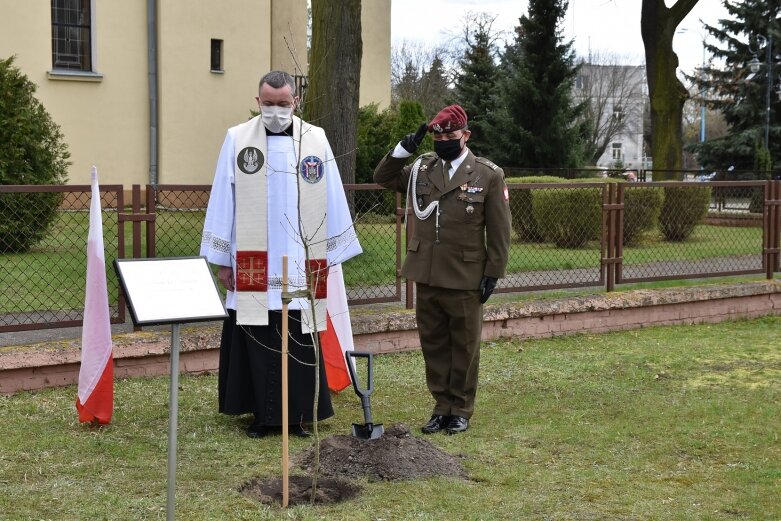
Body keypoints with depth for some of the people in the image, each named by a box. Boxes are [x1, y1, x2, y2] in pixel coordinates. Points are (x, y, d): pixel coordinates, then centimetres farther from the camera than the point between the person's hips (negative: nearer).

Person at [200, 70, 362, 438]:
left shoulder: (316, 140, 4)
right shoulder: (237, 139, 1)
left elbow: (332, 202, 6)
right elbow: (223, 201, 2)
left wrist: (331, 255, 4)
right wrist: (222, 260, 0)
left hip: (300, 268, 1)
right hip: (253, 269, 0)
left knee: (300, 347, 5)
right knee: (257, 345, 3)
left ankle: (298, 414, 16)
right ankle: (262, 414, 14)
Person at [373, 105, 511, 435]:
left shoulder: (489, 175, -3)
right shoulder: (421, 168, 8)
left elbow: (499, 231, -2)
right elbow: (382, 177, 13)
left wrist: (493, 273, -5)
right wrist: (404, 148, -2)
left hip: (465, 280, -4)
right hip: (426, 276, 4)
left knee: (464, 347, 7)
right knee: (433, 345, 11)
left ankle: (461, 410, 18)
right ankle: (441, 406, 21)